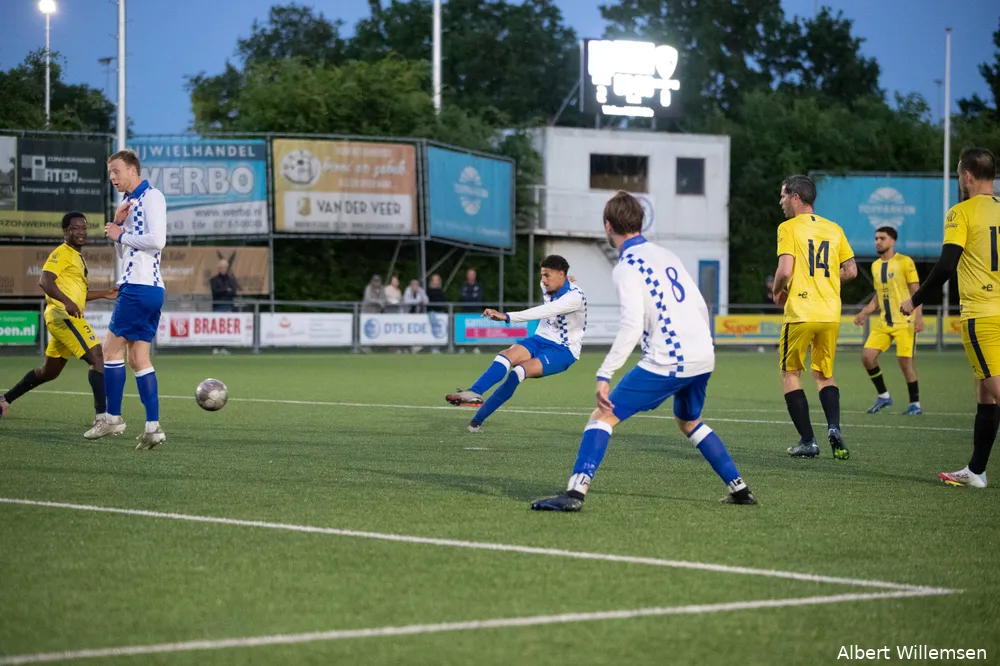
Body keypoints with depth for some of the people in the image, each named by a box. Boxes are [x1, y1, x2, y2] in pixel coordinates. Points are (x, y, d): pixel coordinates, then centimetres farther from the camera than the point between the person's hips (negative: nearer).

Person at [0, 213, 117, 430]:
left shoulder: (77, 257, 23)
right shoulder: (62, 253, -7)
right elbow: (45, 281, -21)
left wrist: (103, 294, 23)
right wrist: (67, 302, -34)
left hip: (67, 318, 10)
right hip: (63, 315, -10)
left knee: (49, 372, 19)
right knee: (97, 358, -20)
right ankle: (102, 416, -27)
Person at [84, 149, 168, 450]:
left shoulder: (152, 197, -8)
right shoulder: (130, 202, 22)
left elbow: (157, 240, -19)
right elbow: (124, 253, 22)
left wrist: (121, 235, -8)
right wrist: (117, 225, 6)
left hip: (140, 287, -10)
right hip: (149, 289, 10)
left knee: (112, 349, -4)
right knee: (138, 359, 5)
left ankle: (113, 418, 1)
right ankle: (152, 428, 1)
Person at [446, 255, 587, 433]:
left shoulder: (575, 297, -24)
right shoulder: (548, 287, 1)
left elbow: (542, 312, -37)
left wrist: (506, 317, -45)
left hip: (563, 351, -7)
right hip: (541, 339, 7)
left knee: (519, 371, -30)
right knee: (506, 356, -26)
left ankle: (479, 418, -25)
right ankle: (474, 393, -47)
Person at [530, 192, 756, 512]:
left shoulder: (627, 267, -7)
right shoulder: (666, 255, 15)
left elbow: (632, 326, -19)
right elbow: (700, 307, 17)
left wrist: (604, 375, -20)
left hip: (666, 362, -8)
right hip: (703, 358, 8)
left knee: (603, 416, -4)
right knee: (690, 423, 31)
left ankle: (576, 492, -18)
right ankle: (739, 489, 30)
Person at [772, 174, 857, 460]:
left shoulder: (789, 227, -5)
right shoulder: (834, 229, 11)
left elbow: (785, 271, -15)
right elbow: (851, 271, 11)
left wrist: (778, 292, 4)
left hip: (800, 313, -5)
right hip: (831, 314, 5)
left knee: (790, 374, 10)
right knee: (824, 375, 18)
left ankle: (807, 441, 3)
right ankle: (834, 428, -6)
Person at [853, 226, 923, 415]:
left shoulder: (905, 262, -7)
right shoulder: (875, 266, 13)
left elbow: (916, 291, -8)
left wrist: (919, 316, -18)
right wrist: (864, 313, 8)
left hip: (904, 322, -6)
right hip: (883, 323, 6)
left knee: (905, 362, -7)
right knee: (867, 356, -5)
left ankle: (915, 404, 7)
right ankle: (883, 396, 10)